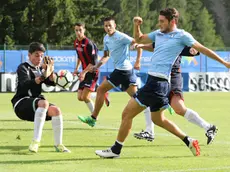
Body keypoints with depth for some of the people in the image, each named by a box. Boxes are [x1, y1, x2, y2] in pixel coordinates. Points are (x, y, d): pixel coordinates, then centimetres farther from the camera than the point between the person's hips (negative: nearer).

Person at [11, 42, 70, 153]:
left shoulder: (41, 69, 17)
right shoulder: (23, 68, -3)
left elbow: (52, 82, 5)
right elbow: (26, 84, -23)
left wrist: (50, 71, -13)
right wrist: (43, 76, -34)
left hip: (36, 104, 6)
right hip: (21, 103, -6)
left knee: (56, 110, -21)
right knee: (44, 103, -35)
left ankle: (58, 144, -10)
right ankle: (35, 142, -40)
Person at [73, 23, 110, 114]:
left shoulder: (88, 43, -20)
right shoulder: (76, 42, 5)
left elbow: (93, 62, -20)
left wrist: (84, 72, -25)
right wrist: (77, 68, 16)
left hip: (92, 72, -9)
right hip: (85, 72, 9)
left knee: (85, 97, -17)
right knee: (80, 97, 4)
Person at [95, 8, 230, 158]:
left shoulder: (182, 35, -6)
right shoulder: (158, 33, 15)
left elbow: (202, 49, -2)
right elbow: (139, 39, 29)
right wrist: (137, 25, 9)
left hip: (158, 82, -9)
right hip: (153, 80, 9)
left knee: (127, 113, -5)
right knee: (158, 119, 19)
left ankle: (115, 150, 3)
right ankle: (189, 141, 24)